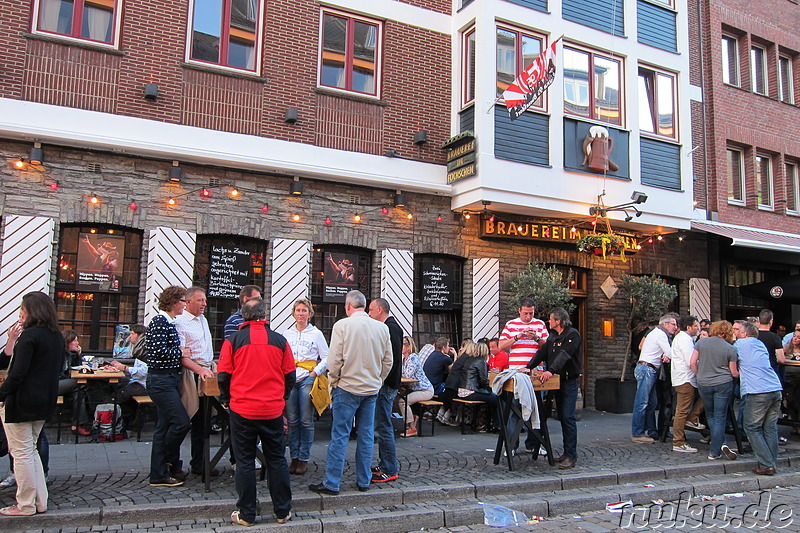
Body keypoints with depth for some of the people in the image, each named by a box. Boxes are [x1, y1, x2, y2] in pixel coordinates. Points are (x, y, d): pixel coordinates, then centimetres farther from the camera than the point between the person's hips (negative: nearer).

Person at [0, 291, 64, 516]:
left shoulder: (29, 336, -17)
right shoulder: (57, 337, 8)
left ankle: (26, 505, 11)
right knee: (30, 450, 19)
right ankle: (40, 502, 22)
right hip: (45, 402, 9)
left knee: (21, 452, 3)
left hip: (22, 402, -8)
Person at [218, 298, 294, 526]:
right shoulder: (280, 340, -1)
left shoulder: (233, 340, -5)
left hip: (242, 411, -1)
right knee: (276, 460, 12)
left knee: (245, 462, 9)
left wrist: (226, 400, 15)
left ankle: (246, 515, 16)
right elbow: (290, 375, 4)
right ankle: (282, 512, 19)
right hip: (273, 411, 2)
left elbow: (223, 376, -2)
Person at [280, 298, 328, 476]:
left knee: (306, 420, -3)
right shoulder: (286, 334, 13)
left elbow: (326, 359, 4)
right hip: (289, 380, 2)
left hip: (307, 379, -2)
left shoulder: (316, 334, 5)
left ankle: (304, 459, 6)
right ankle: (294, 457, 13)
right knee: (292, 420, 3)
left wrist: (315, 372, -7)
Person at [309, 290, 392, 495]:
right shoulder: (382, 327, 2)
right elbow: (388, 361, 8)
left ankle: (331, 483, 7)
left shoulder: (342, 325, -11)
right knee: (366, 436, 11)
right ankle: (364, 481, 19)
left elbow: (334, 359, -12)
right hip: (372, 389, 4)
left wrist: (333, 381, 4)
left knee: (339, 436, 2)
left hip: (347, 388, -4)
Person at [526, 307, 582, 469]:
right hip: (558, 381, 8)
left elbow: (564, 355, -25)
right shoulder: (553, 337, 16)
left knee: (568, 417, -11)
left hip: (570, 381, -8)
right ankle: (567, 452, 17)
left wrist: (551, 371, -36)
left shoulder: (572, 334, -11)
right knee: (562, 417, 10)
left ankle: (571, 455, -7)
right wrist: (528, 367, 2)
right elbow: (542, 354, 14)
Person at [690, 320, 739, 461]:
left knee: (710, 416, 18)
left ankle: (721, 443, 10)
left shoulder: (701, 342, -1)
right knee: (719, 418, 5)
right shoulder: (730, 349, -4)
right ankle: (714, 452, 4)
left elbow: (692, 363, -2)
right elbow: (734, 373, 1)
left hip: (704, 384, 1)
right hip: (723, 384, -1)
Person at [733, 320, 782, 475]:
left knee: (752, 428, 1)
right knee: (770, 428, 11)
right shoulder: (761, 344, 21)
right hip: (776, 389, 7)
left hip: (758, 392, -7)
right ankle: (772, 464, 11)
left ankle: (767, 465, -3)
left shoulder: (740, 344, 2)